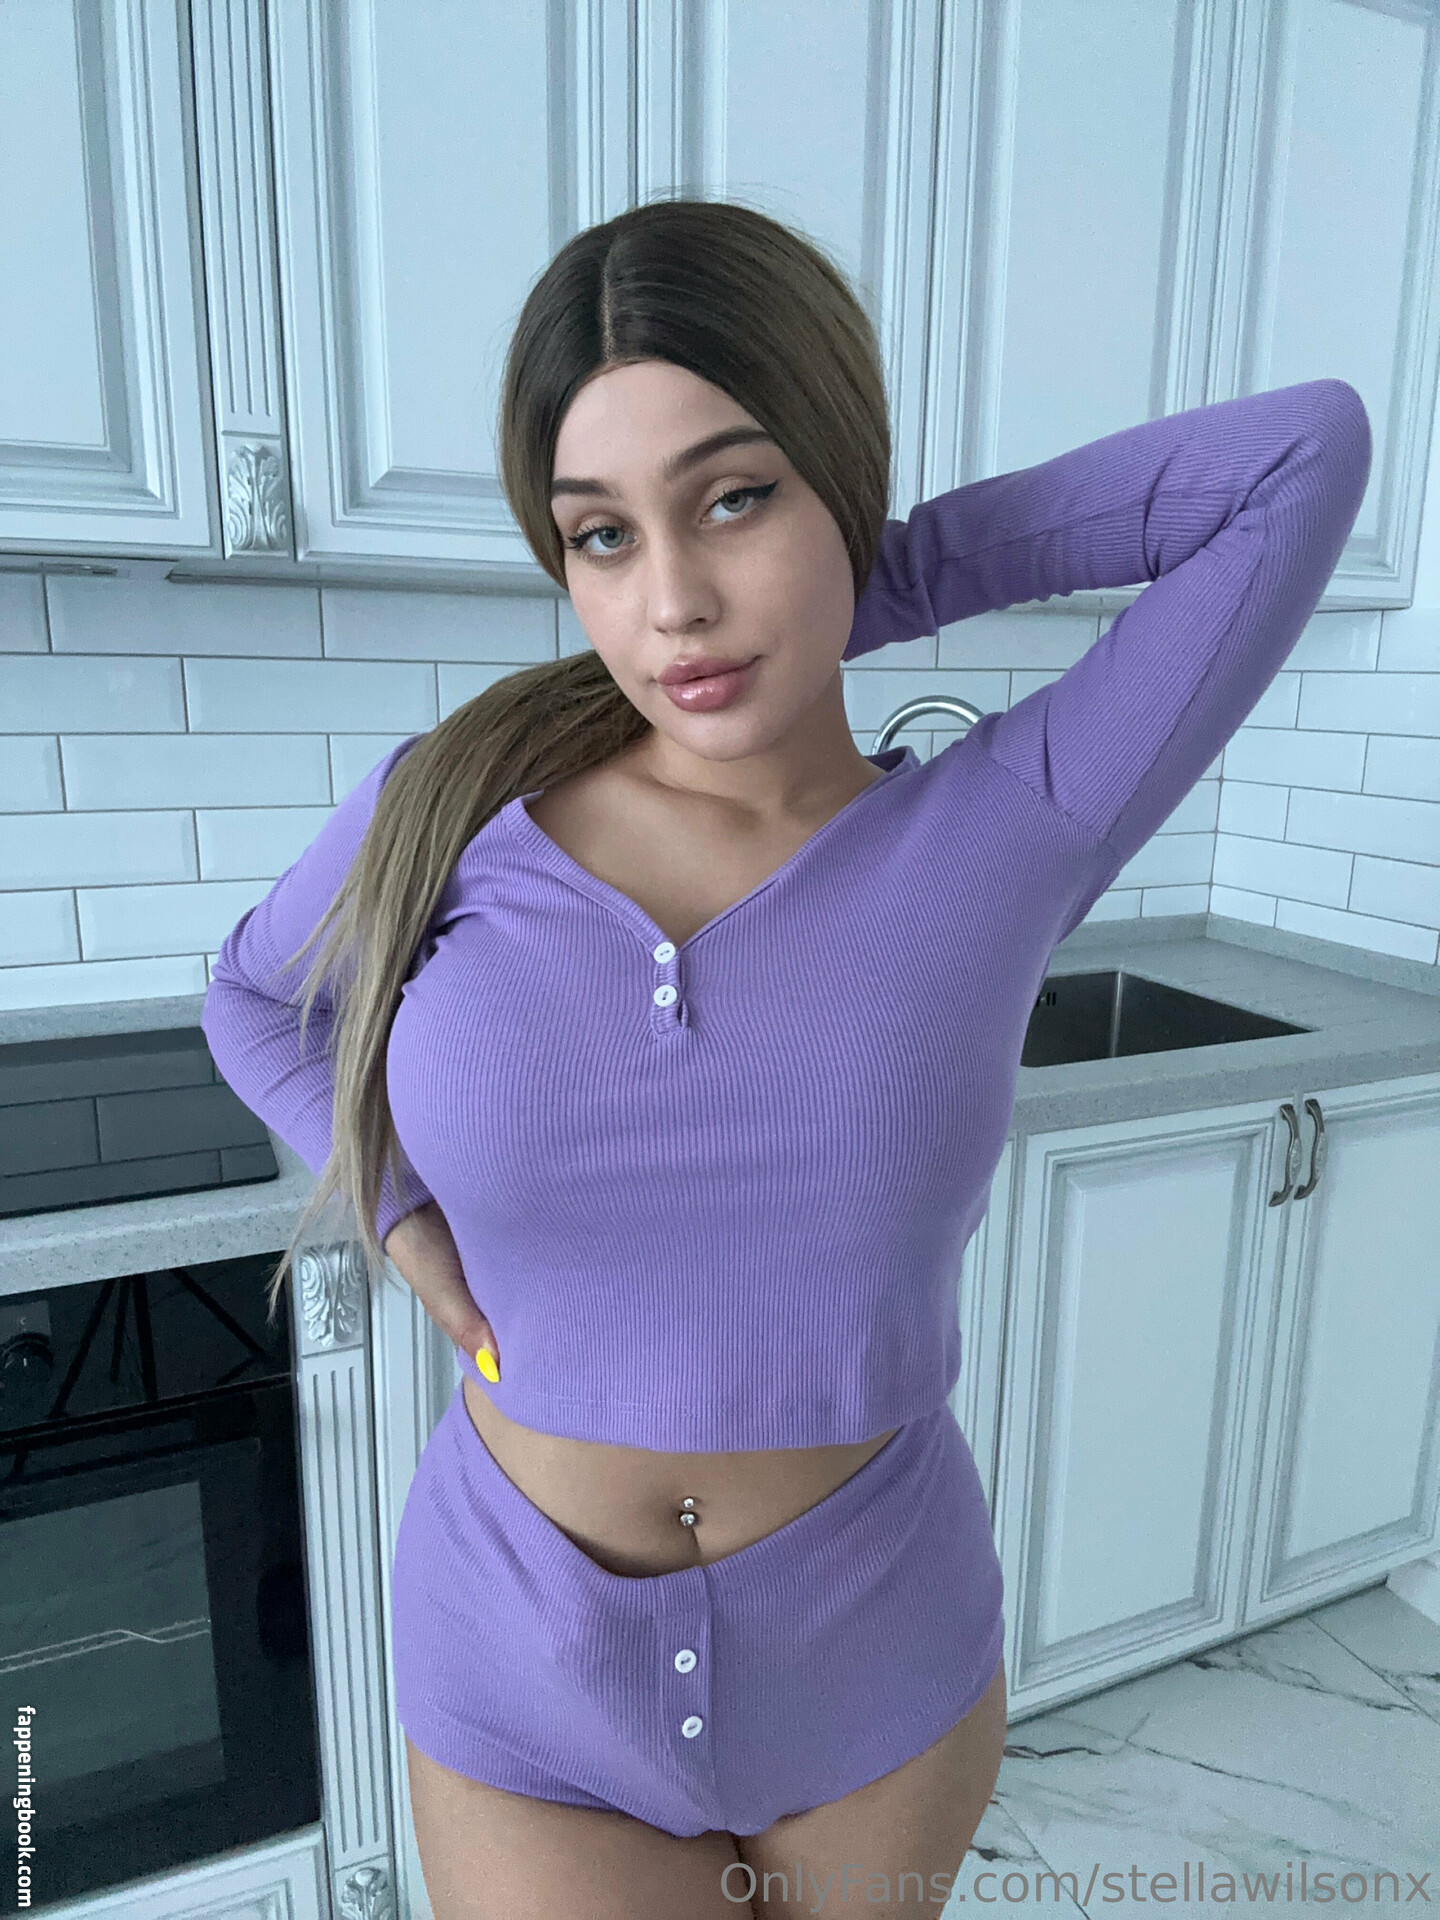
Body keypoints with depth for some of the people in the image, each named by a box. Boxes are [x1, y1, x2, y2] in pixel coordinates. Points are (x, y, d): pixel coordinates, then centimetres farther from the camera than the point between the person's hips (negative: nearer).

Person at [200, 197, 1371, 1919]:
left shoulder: (1010, 836, -17)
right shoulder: (458, 808, -14)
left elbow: (1309, 451, -11)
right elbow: (260, 1001, 7)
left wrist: (870, 588, -11)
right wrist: (410, 1224, -8)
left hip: (882, 1680, 1)